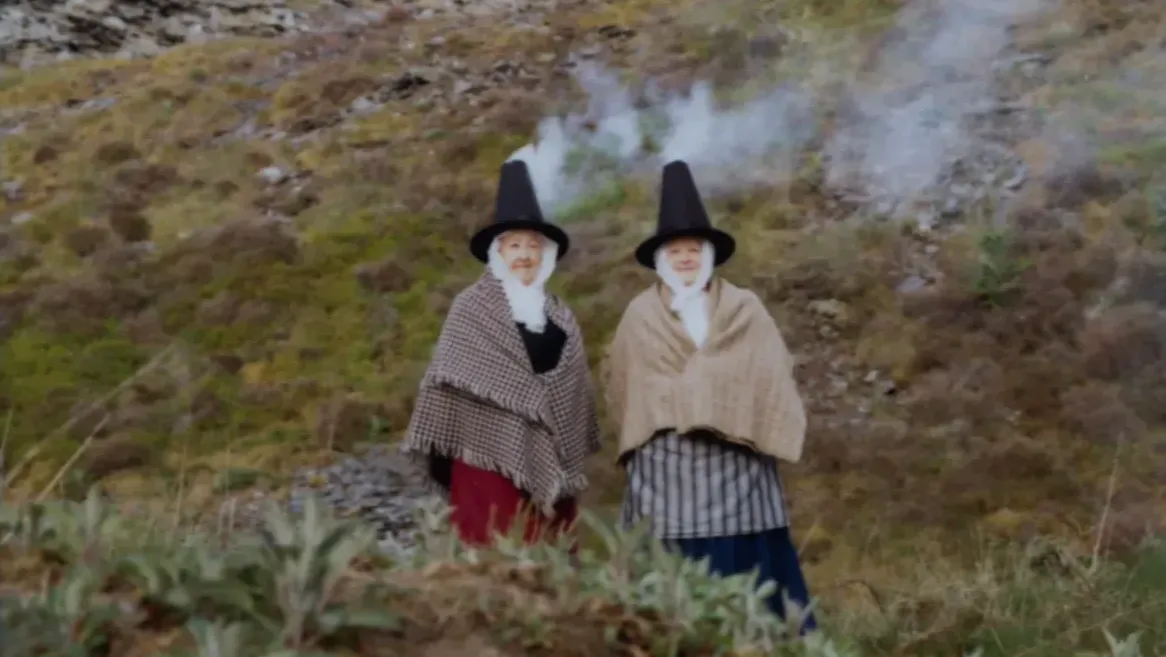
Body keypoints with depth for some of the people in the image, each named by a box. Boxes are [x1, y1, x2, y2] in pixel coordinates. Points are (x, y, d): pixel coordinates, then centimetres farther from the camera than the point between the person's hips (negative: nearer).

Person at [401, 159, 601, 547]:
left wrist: (572, 461, 14)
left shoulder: (560, 317, 14)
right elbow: (446, 384, -3)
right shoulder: (470, 308, 0)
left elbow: (575, 393, 16)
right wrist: (441, 453, -6)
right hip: (490, 459, -4)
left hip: (548, 463, 5)